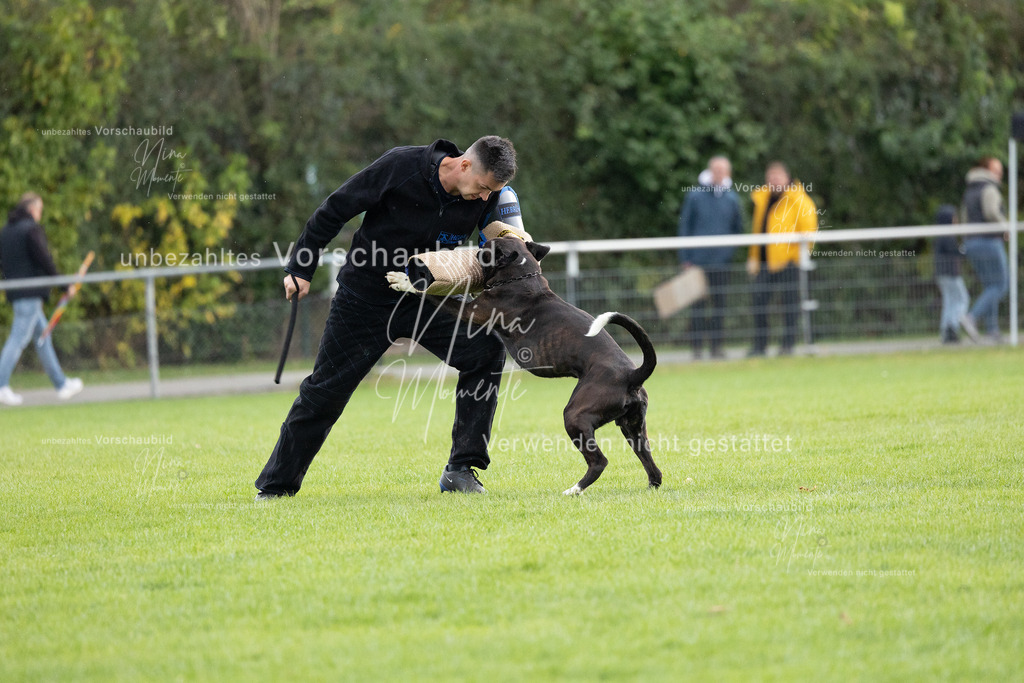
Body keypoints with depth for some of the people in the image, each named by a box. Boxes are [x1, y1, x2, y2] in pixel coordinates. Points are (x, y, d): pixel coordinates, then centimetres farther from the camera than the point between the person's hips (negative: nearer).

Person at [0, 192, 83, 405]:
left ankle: (61, 384, 21)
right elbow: (44, 258, -15)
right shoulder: (32, 229, -11)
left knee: (43, 336, 15)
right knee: (19, 338, -9)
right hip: (31, 291, -9)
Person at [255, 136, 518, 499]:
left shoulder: (485, 198, -13)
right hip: (364, 301, -3)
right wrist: (300, 269, -10)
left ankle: (460, 470, -10)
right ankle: (276, 486, 19)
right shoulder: (400, 167, -23)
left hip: (423, 301, 3)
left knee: (486, 349, -16)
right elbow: (334, 210, -13)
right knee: (324, 392, 2)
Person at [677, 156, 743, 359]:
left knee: (719, 304, 4)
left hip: (721, 262, 3)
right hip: (698, 261, -3)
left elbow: (737, 227, 18)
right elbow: (684, 227, 1)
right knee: (698, 305, -3)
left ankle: (716, 346, 9)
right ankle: (697, 347, 1)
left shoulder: (732, 198, 8)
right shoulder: (694, 196, 0)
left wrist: (731, 251, 5)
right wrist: (685, 258, -3)